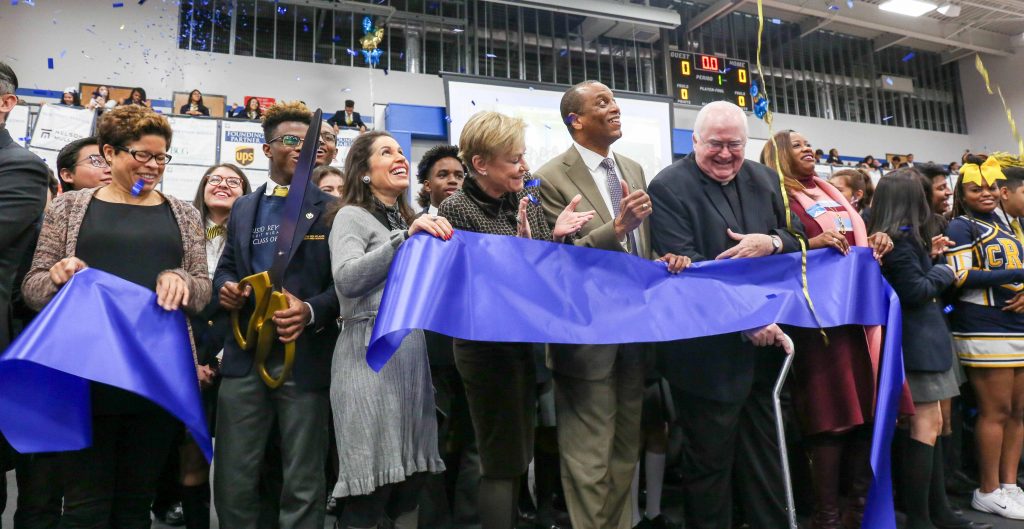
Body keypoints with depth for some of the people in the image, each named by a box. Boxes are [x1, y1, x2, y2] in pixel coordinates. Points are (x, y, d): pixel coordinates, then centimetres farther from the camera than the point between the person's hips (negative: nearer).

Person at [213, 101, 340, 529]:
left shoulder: (331, 209, 1)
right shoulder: (243, 208, 15)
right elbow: (226, 266, 21)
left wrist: (312, 311, -21)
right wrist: (225, 287, -2)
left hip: (305, 355, -4)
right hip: (245, 354, 4)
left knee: (303, 482, 7)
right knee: (233, 479, 11)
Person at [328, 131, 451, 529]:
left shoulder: (409, 220, 22)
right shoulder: (352, 216, 0)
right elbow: (347, 280, -18)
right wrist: (405, 237, -21)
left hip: (413, 350, 7)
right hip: (371, 352, -7)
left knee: (413, 475, 9)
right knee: (372, 485, -6)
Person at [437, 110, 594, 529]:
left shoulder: (525, 202, 5)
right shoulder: (456, 210, -13)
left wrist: (557, 236, -12)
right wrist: (519, 243, -27)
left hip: (525, 342, 7)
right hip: (487, 348, -7)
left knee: (518, 456, 18)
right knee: (502, 461, 3)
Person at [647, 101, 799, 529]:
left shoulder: (764, 179, 11)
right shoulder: (669, 188, -10)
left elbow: (797, 239, 13)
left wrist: (771, 242, -10)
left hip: (765, 343, 6)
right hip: (709, 352, -6)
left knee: (766, 459, 19)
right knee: (710, 462, 9)